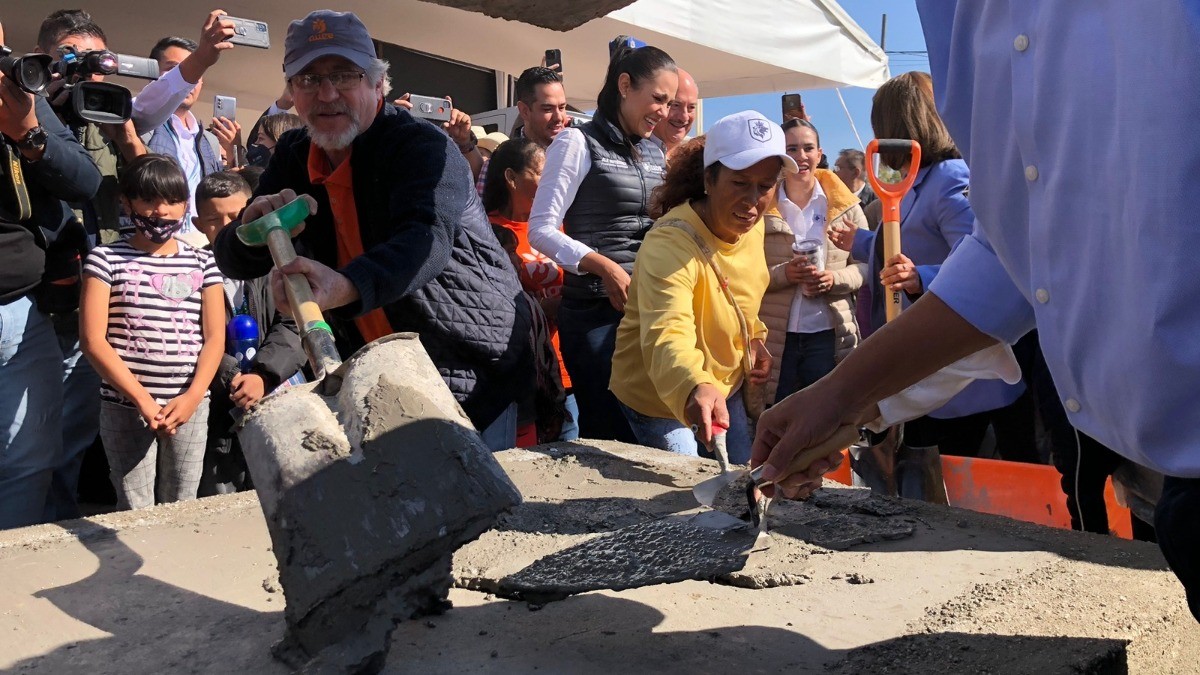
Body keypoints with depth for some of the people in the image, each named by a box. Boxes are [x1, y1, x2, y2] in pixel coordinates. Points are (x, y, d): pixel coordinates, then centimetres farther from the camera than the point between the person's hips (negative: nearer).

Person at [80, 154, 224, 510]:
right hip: (124, 406, -2)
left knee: (182, 507, 8)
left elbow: (215, 337, 4)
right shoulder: (106, 259, 1)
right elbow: (93, 339, -5)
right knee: (135, 510, 2)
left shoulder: (202, 263, 9)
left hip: (190, 405, 2)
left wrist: (192, 397, -10)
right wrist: (142, 399, -12)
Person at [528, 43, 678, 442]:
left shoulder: (655, 155, 16)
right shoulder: (579, 143, -3)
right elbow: (542, 229, -9)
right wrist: (604, 267, -21)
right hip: (595, 309, -6)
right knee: (607, 428, -6)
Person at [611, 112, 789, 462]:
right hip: (661, 397, -7)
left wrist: (754, 336, 0)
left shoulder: (751, 226, -8)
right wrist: (696, 388, -68)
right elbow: (666, 337, -50)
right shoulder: (670, 243, -34)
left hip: (726, 387, 7)